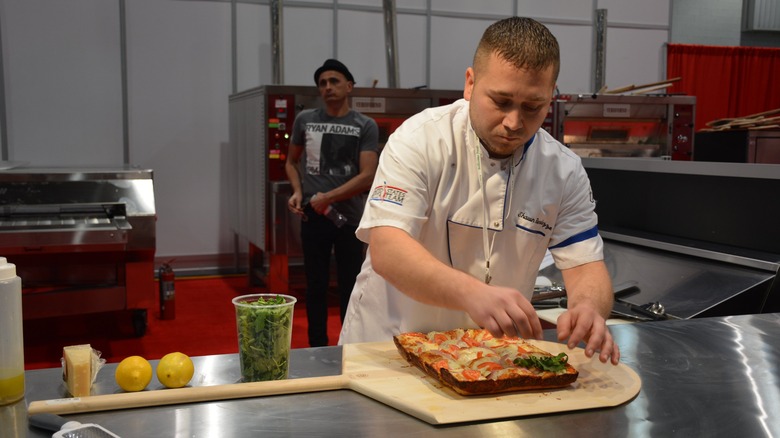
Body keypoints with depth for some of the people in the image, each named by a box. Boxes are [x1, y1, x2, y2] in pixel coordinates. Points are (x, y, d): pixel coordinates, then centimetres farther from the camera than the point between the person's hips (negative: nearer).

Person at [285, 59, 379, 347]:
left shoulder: (365, 126, -2)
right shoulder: (305, 120, 5)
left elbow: (367, 177, -10)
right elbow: (291, 162, 18)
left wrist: (327, 198, -13)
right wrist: (297, 192, 0)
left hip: (350, 217, -2)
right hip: (312, 217, 2)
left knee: (350, 287, 7)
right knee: (316, 286, 10)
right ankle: (317, 348, 23)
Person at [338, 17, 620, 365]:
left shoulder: (565, 171, -2)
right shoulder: (420, 140, -14)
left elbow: (586, 265, -3)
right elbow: (386, 250, -24)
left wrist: (589, 309, -27)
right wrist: (473, 292, -41)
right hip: (388, 344, -6)